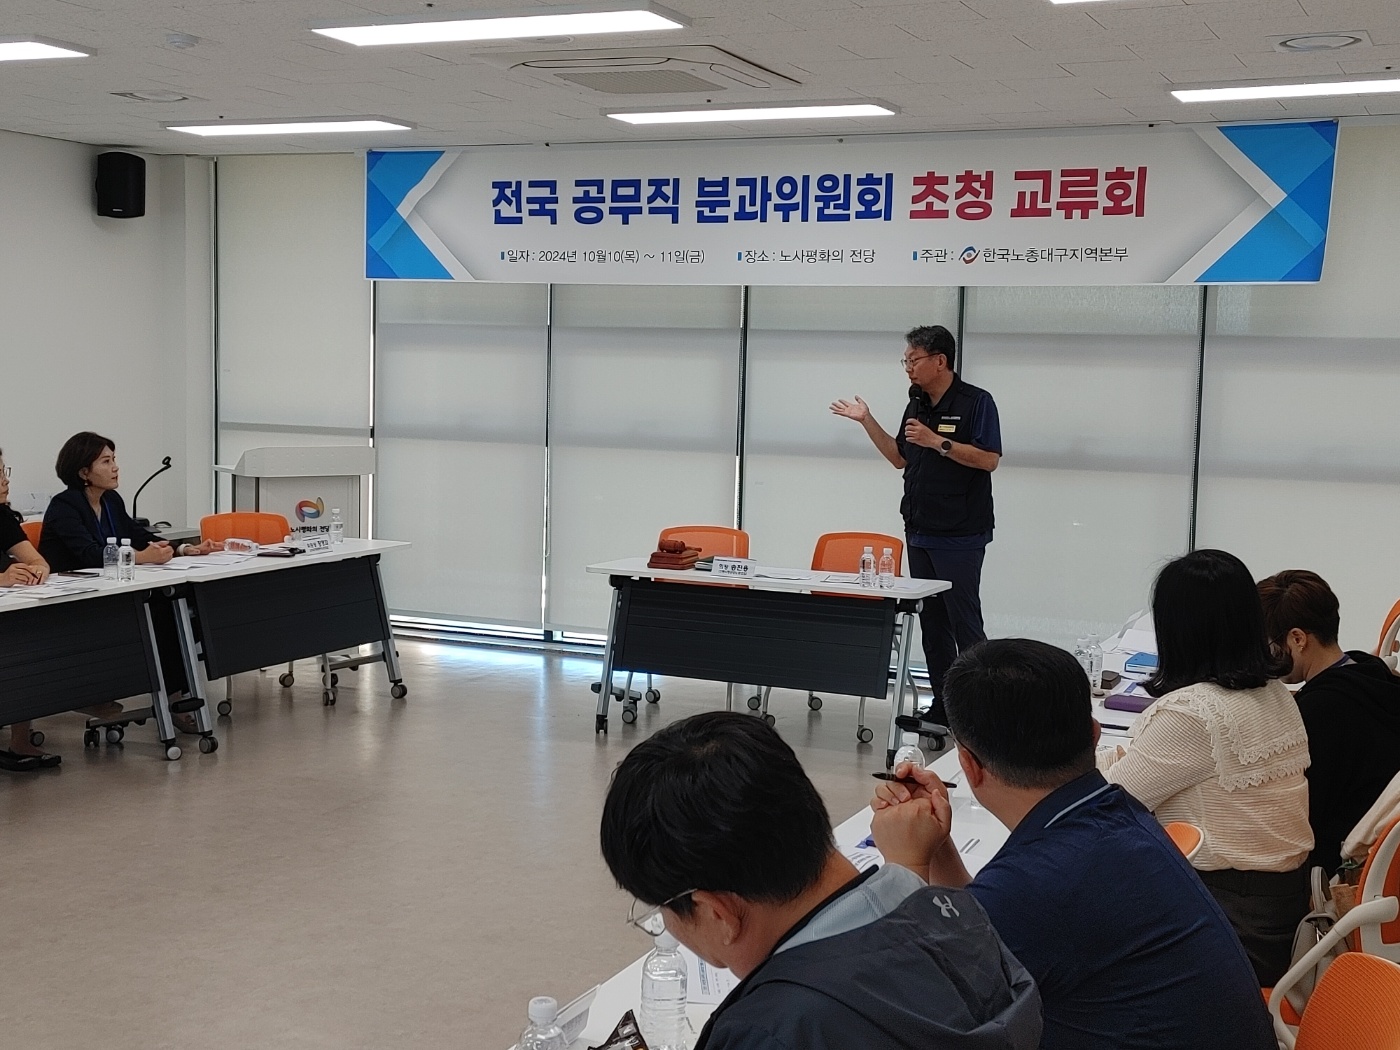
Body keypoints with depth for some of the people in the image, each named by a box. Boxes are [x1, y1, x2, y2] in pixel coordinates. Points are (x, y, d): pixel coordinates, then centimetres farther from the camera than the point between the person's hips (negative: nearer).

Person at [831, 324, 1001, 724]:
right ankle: (942, 703, 17)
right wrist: (867, 421, 13)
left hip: (959, 536, -8)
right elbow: (900, 458, 21)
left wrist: (938, 442, -22)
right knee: (931, 620, 10)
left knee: (965, 622, -6)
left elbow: (989, 458, -16)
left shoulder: (976, 402, -9)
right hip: (919, 531, 8)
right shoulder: (917, 405, 13)